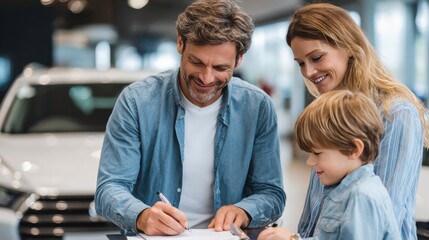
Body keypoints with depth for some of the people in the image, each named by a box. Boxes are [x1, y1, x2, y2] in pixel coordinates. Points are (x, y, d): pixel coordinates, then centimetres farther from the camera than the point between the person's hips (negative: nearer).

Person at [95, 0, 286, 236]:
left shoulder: (258, 108, -3)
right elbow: (109, 189, -9)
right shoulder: (136, 102, -8)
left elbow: (272, 193, 3)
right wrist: (142, 216, -30)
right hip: (151, 236, -1)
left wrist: (242, 211, -19)